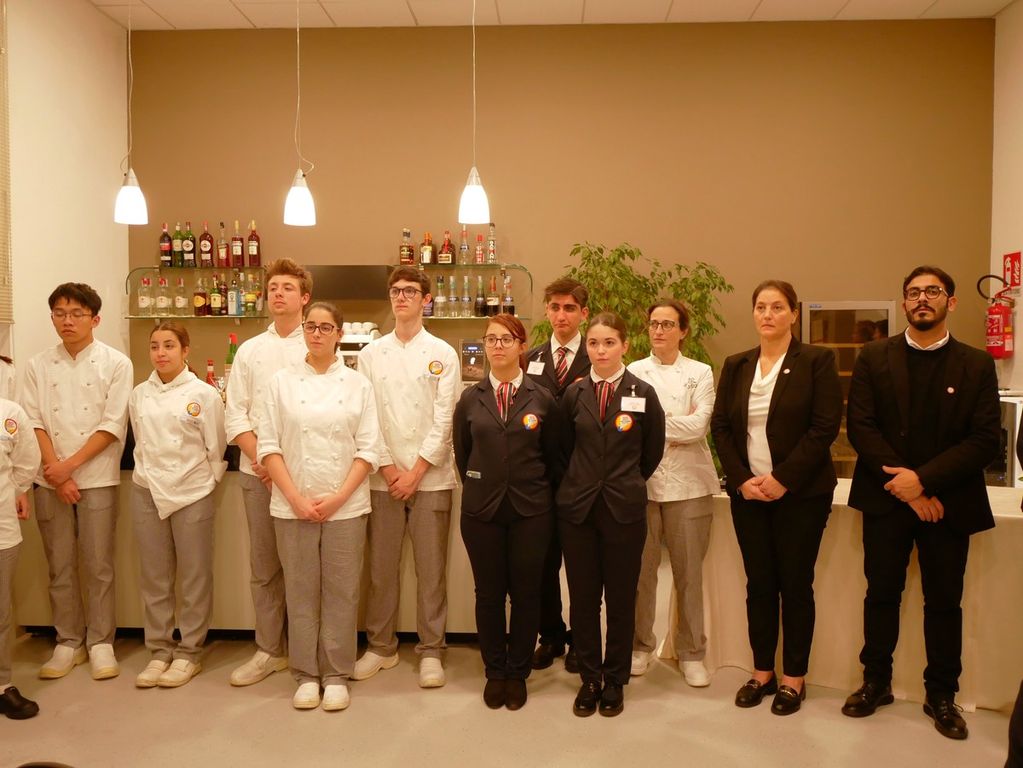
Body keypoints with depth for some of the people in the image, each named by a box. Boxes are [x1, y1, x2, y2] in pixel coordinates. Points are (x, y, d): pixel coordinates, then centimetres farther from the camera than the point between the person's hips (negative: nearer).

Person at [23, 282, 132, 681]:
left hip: (97, 478, -2)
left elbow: (113, 425, -7)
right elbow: (34, 423, 1)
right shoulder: (38, 366, 7)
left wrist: (70, 465, -12)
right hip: (50, 480, 3)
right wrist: (56, 472, -10)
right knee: (60, 567, 9)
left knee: (98, 566, 2)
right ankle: (68, 642, 21)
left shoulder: (116, 364, -2)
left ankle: (100, 642, 15)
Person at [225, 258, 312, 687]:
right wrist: (262, 457, -8)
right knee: (264, 566, 10)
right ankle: (269, 651, 22)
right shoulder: (249, 351, 11)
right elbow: (235, 416, 7)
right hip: (257, 473, 3)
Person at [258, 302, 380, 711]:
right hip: (293, 505, 1)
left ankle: (336, 676, 17)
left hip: (345, 505, 0)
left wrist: (337, 498, -10)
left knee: (341, 592, 4)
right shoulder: (282, 382, 5)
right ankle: (306, 675, 20)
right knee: (300, 591, 6)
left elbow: (367, 450, 0)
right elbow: (269, 446, 0)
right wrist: (297, 499, -9)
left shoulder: (358, 384, 3)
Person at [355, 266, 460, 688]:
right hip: (384, 476, 2)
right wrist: (388, 468, -6)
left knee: (431, 568, 3)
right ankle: (381, 646, 23)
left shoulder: (443, 354, 1)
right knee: (381, 566, 8)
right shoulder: (370, 353, 7)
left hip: (430, 476, -2)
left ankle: (430, 651, 16)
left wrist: (416, 472, -9)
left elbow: (444, 421, -4)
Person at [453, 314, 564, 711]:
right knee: (488, 593, 9)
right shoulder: (470, 400, 3)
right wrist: (479, 490, 11)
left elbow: (554, 456, 6)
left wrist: (539, 495, 9)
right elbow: (462, 454, 11)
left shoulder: (542, 399, -1)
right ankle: (494, 672, 26)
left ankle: (518, 673, 24)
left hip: (530, 511, -1)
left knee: (525, 593, 7)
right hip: (482, 511, 1)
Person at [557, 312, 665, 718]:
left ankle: (615, 680, 23)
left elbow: (653, 452, 7)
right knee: (582, 597, 8)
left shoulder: (643, 393, -2)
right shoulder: (574, 393, 4)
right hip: (578, 506, 2)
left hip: (625, 508, -2)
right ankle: (589, 678, 23)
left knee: (621, 598, 7)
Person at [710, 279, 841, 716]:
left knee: (795, 584, 4)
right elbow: (720, 426, 6)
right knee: (759, 583, 10)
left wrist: (783, 479, -16)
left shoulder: (817, 361, -4)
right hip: (748, 492, 4)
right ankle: (762, 672, 23)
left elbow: (825, 427, -11)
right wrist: (741, 479, -7)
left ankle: (794, 677, 18)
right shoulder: (736, 366, 9)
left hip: (801, 493, -3)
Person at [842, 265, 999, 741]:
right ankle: (875, 682, 26)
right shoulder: (874, 358, 2)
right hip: (886, 499, 0)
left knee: (944, 602, 9)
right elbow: (861, 427, -5)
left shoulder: (977, 365, 0)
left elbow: (986, 439, -7)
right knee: (881, 594, 9)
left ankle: (941, 695, 25)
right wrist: (903, 484, -14)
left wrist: (924, 479, -17)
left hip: (948, 501, 0)